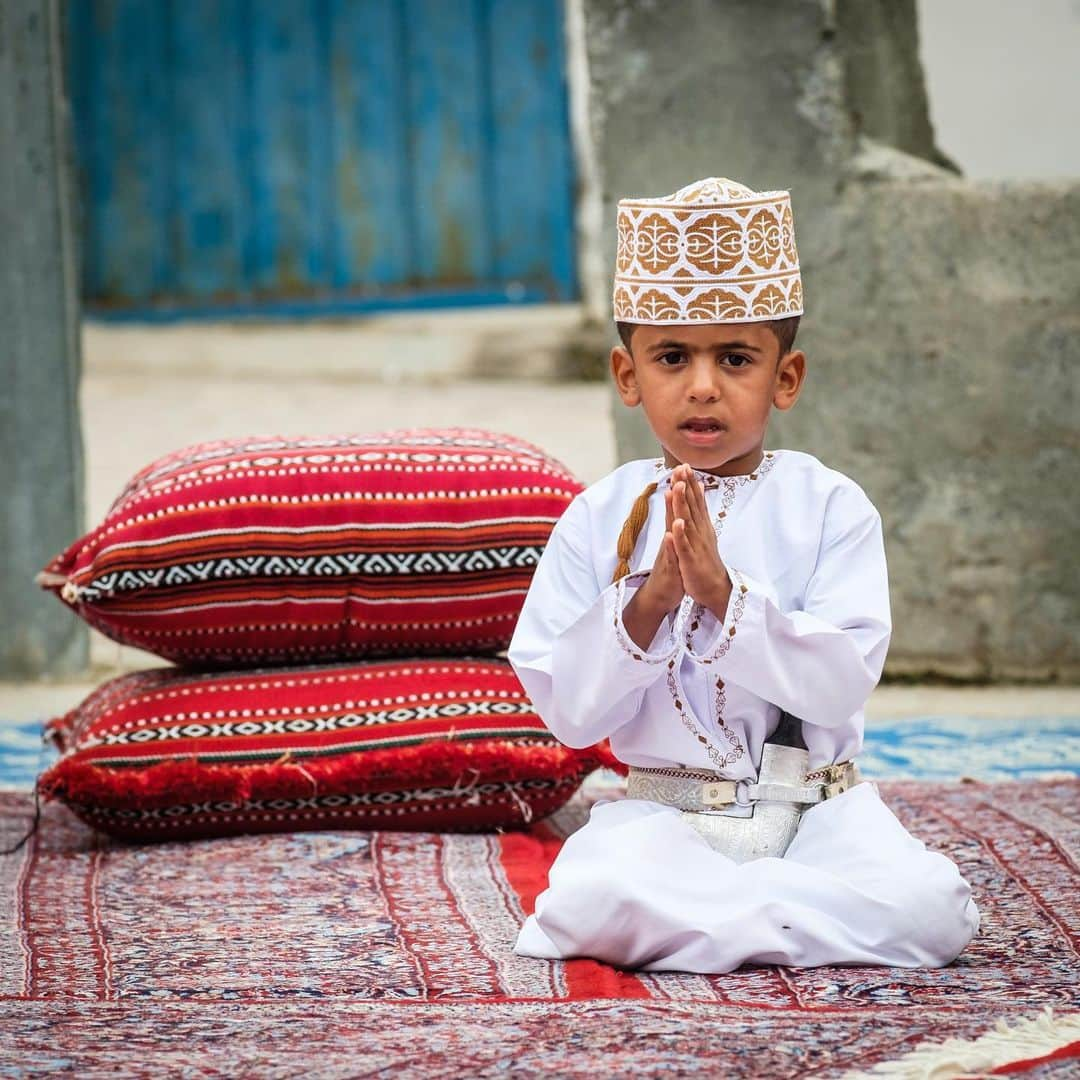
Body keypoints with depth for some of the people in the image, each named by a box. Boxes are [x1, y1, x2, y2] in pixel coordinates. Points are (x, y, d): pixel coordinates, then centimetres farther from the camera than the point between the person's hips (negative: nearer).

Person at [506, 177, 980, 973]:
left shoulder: (829, 507, -2)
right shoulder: (602, 518, 1)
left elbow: (844, 682, -13)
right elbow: (568, 712, -4)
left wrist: (724, 596, -25)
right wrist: (645, 605, -20)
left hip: (817, 808, 1)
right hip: (665, 810, -1)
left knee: (937, 906, -26)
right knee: (591, 894, -33)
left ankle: (673, 923, -13)